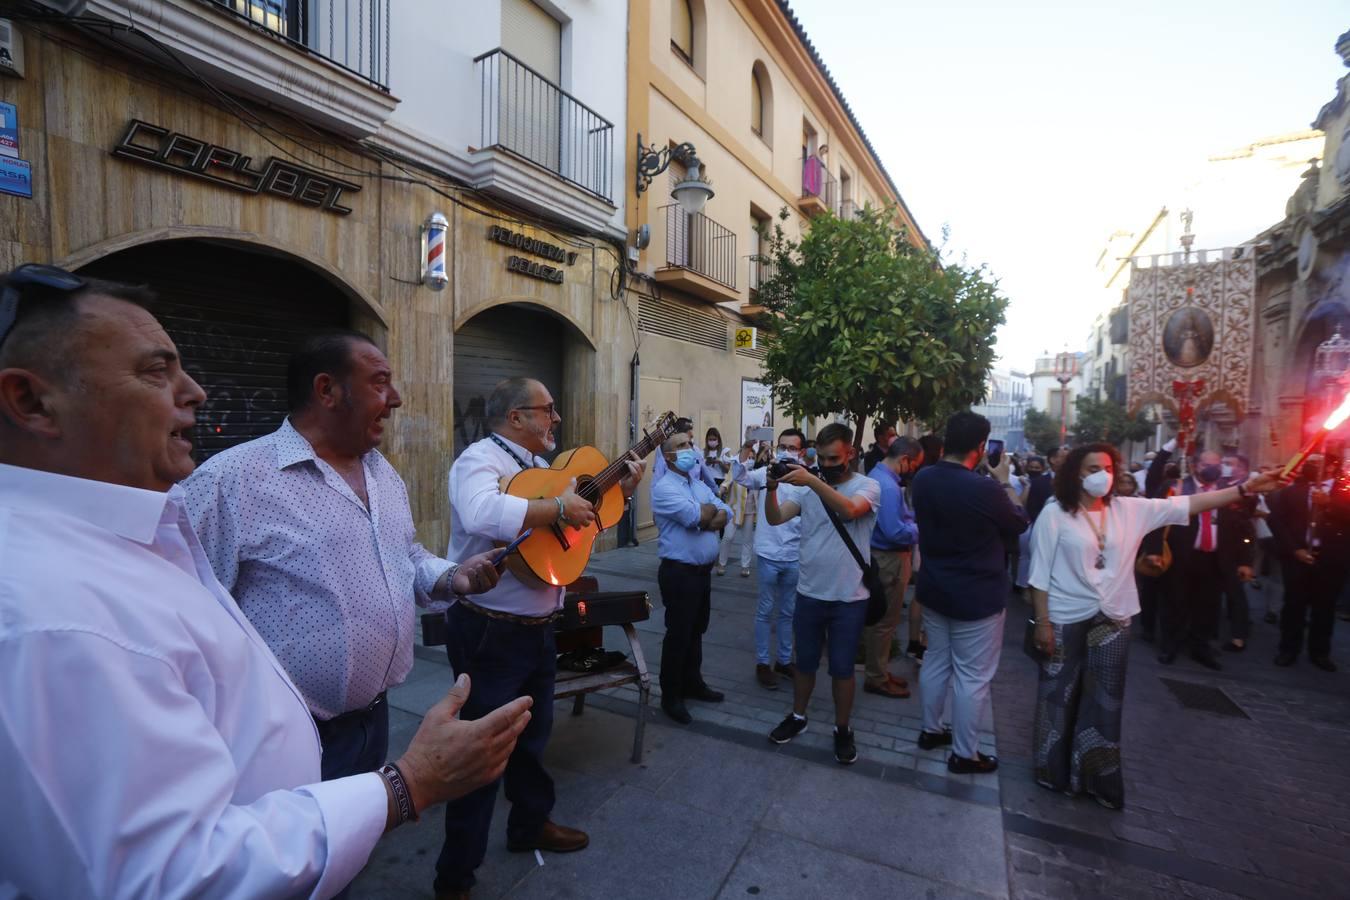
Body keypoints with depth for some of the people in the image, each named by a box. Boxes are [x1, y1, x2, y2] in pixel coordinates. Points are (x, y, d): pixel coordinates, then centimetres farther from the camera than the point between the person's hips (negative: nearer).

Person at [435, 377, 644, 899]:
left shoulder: (541, 468, 10)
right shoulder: (480, 459, -19)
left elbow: (580, 518, 20)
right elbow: (482, 515, -41)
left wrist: (619, 493, 6)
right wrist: (558, 507, -32)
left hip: (538, 627, 9)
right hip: (488, 632, -9)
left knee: (533, 733, 24)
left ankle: (530, 825, 47)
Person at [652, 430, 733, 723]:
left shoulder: (700, 485, 13)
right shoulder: (664, 487, -14)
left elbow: (725, 514, 3)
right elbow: (696, 515, -26)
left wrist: (703, 518, -16)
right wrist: (711, 508, -4)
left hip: (703, 570, 8)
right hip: (679, 572, -8)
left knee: (696, 631, 20)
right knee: (678, 634, 3)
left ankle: (692, 683, 36)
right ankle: (670, 696, 17)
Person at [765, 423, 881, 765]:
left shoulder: (867, 486, -9)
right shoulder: (808, 487, 0)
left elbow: (850, 509, -31)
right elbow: (775, 519, -9)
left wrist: (812, 480, -40)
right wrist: (772, 489, -27)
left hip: (849, 598, -3)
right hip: (809, 593, 3)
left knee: (842, 668, 11)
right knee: (805, 662, 18)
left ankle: (842, 730, 31)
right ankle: (797, 717, 37)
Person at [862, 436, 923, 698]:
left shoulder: (877, 475, 9)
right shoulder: (887, 486, -25)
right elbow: (895, 532, -28)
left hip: (883, 556, 11)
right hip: (889, 559, -11)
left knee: (879, 618, 19)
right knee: (884, 620, 3)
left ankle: (879, 670, 32)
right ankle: (877, 679, 16)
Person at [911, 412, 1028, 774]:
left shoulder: (922, 480, -5)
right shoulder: (985, 489, -25)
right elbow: (1019, 525, -5)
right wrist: (1003, 484, 6)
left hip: (934, 589, 7)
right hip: (977, 597, -6)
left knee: (936, 661, 20)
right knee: (972, 676, 8)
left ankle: (931, 730, 36)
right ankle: (964, 754, 22)